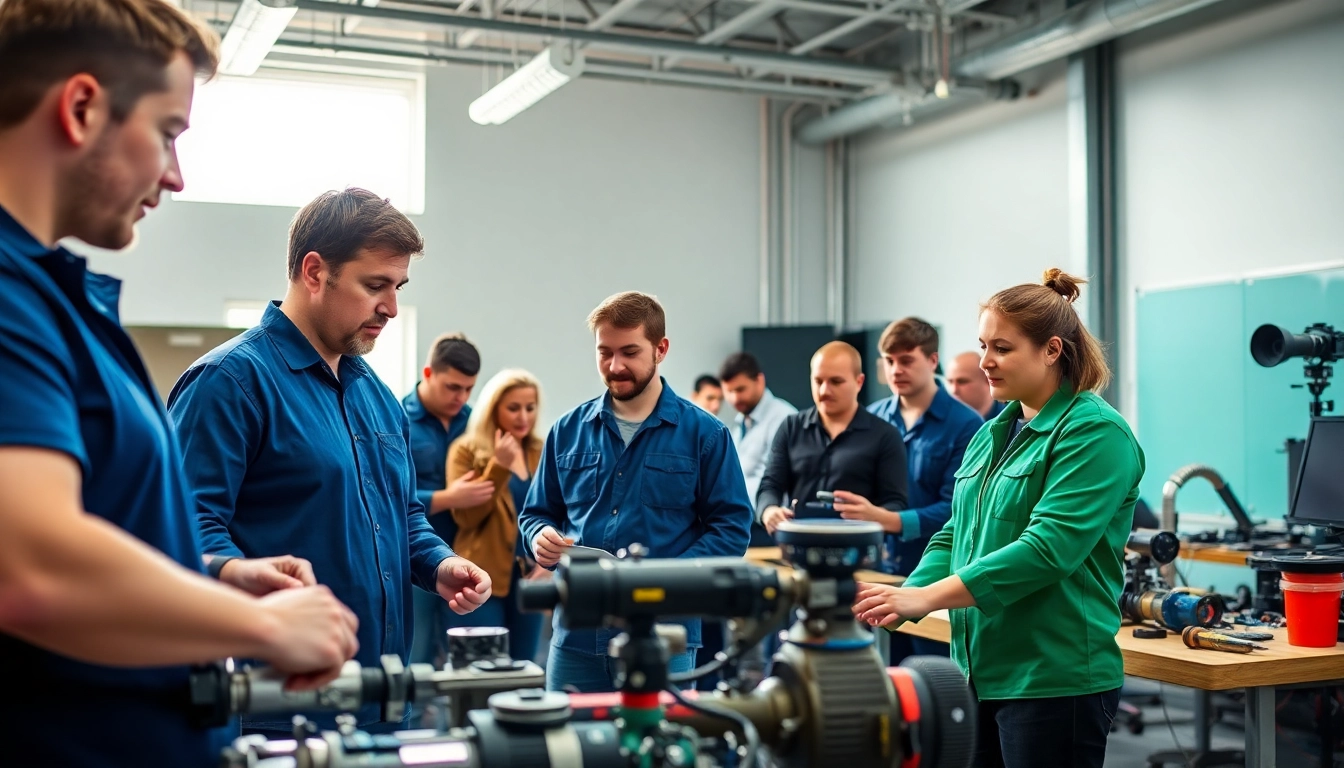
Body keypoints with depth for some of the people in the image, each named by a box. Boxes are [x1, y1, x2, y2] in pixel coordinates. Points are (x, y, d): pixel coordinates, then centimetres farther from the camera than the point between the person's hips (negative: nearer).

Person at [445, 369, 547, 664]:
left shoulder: (542, 453, 10)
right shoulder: (467, 450, -4)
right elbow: (466, 516, -12)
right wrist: (499, 465, -19)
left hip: (528, 580, 5)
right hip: (484, 580, -5)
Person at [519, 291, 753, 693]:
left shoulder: (704, 433, 1)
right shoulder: (569, 430, 10)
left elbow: (731, 528, -2)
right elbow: (537, 513, 17)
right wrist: (541, 538, -7)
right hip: (576, 634, 3)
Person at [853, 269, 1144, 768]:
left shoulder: (1095, 433, -12)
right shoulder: (994, 433, 13)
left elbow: (1047, 548, -22)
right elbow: (956, 534, 12)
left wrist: (926, 597, -27)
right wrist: (902, 601, -7)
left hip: (1054, 680, -8)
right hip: (982, 672, 8)